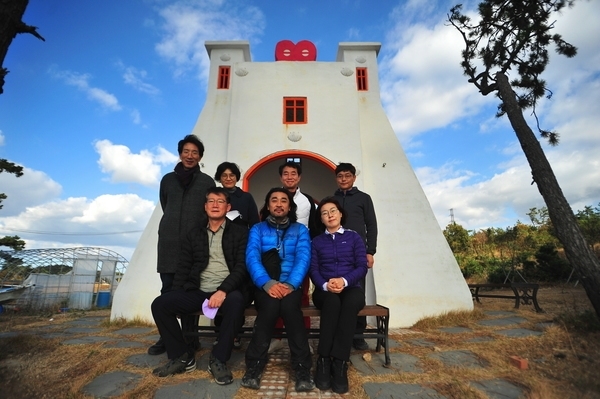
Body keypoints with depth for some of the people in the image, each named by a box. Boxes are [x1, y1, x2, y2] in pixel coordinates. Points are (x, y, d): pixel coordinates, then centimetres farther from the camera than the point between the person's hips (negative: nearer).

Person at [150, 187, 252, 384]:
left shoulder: (240, 233, 2)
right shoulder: (194, 235, 16)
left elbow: (242, 266, -8)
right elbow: (183, 268, 14)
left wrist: (223, 290, -22)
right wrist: (175, 295, 1)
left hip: (227, 291, -4)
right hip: (198, 291, 5)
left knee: (235, 301, -36)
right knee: (160, 304, -14)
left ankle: (218, 359, -14)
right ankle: (181, 355, 5)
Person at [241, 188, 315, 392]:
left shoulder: (300, 230, 12)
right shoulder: (257, 229, 10)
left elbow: (303, 259, -3)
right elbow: (252, 258, -5)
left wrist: (291, 284, -22)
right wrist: (267, 283, -24)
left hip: (291, 286, 0)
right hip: (265, 286, 0)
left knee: (288, 305, -32)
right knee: (271, 304, -32)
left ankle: (302, 368, -19)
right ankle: (254, 366, -14)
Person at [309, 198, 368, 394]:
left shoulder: (354, 237, 10)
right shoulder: (317, 241, 14)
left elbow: (362, 267, 0)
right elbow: (313, 269, 4)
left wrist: (345, 281, -19)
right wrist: (325, 285, -18)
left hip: (351, 288, 0)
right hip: (324, 291, 1)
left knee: (352, 301, -36)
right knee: (332, 301, -35)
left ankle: (339, 362, -30)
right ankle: (324, 361, -25)